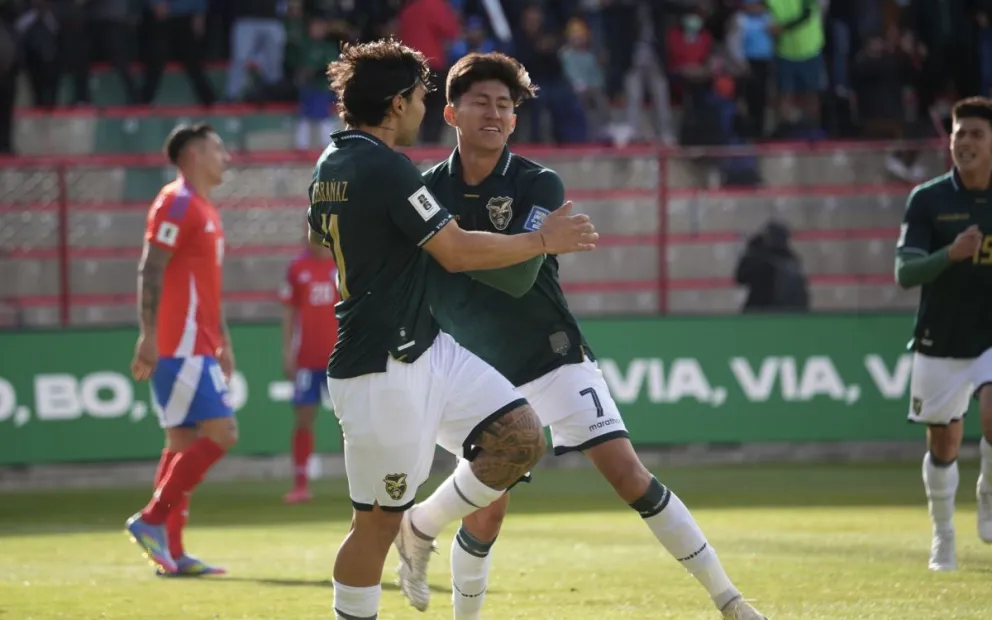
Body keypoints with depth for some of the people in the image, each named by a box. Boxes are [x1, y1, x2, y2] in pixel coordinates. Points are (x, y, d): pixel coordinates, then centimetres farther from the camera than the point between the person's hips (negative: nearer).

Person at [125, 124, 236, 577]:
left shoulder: (204, 211, 20)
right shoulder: (176, 204, -10)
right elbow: (150, 273, -17)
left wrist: (223, 342, 22)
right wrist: (149, 337, -23)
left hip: (196, 348, 10)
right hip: (179, 347, -10)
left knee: (184, 444, 7)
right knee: (221, 432, -14)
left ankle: (170, 552, 6)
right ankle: (152, 520, -12)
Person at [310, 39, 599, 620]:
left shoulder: (331, 164, 10)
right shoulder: (387, 169, -19)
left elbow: (318, 234, 31)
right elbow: (458, 251, -18)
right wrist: (545, 240, -5)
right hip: (385, 371, -10)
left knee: (520, 437, 2)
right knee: (379, 521, -2)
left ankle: (421, 530, 16)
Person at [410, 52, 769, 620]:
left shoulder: (539, 185, -9)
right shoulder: (427, 190, -2)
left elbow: (518, 275, -22)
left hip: (554, 358, -1)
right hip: (481, 374, 2)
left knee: (628, 473, -10)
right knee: (486, 511, -3)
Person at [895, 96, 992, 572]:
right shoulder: (927, 200, -5)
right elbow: (904, 273, -13)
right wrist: (950, 255, -30)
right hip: (940, 343, 1)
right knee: (943, 446, 8)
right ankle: (942, 537, 29)